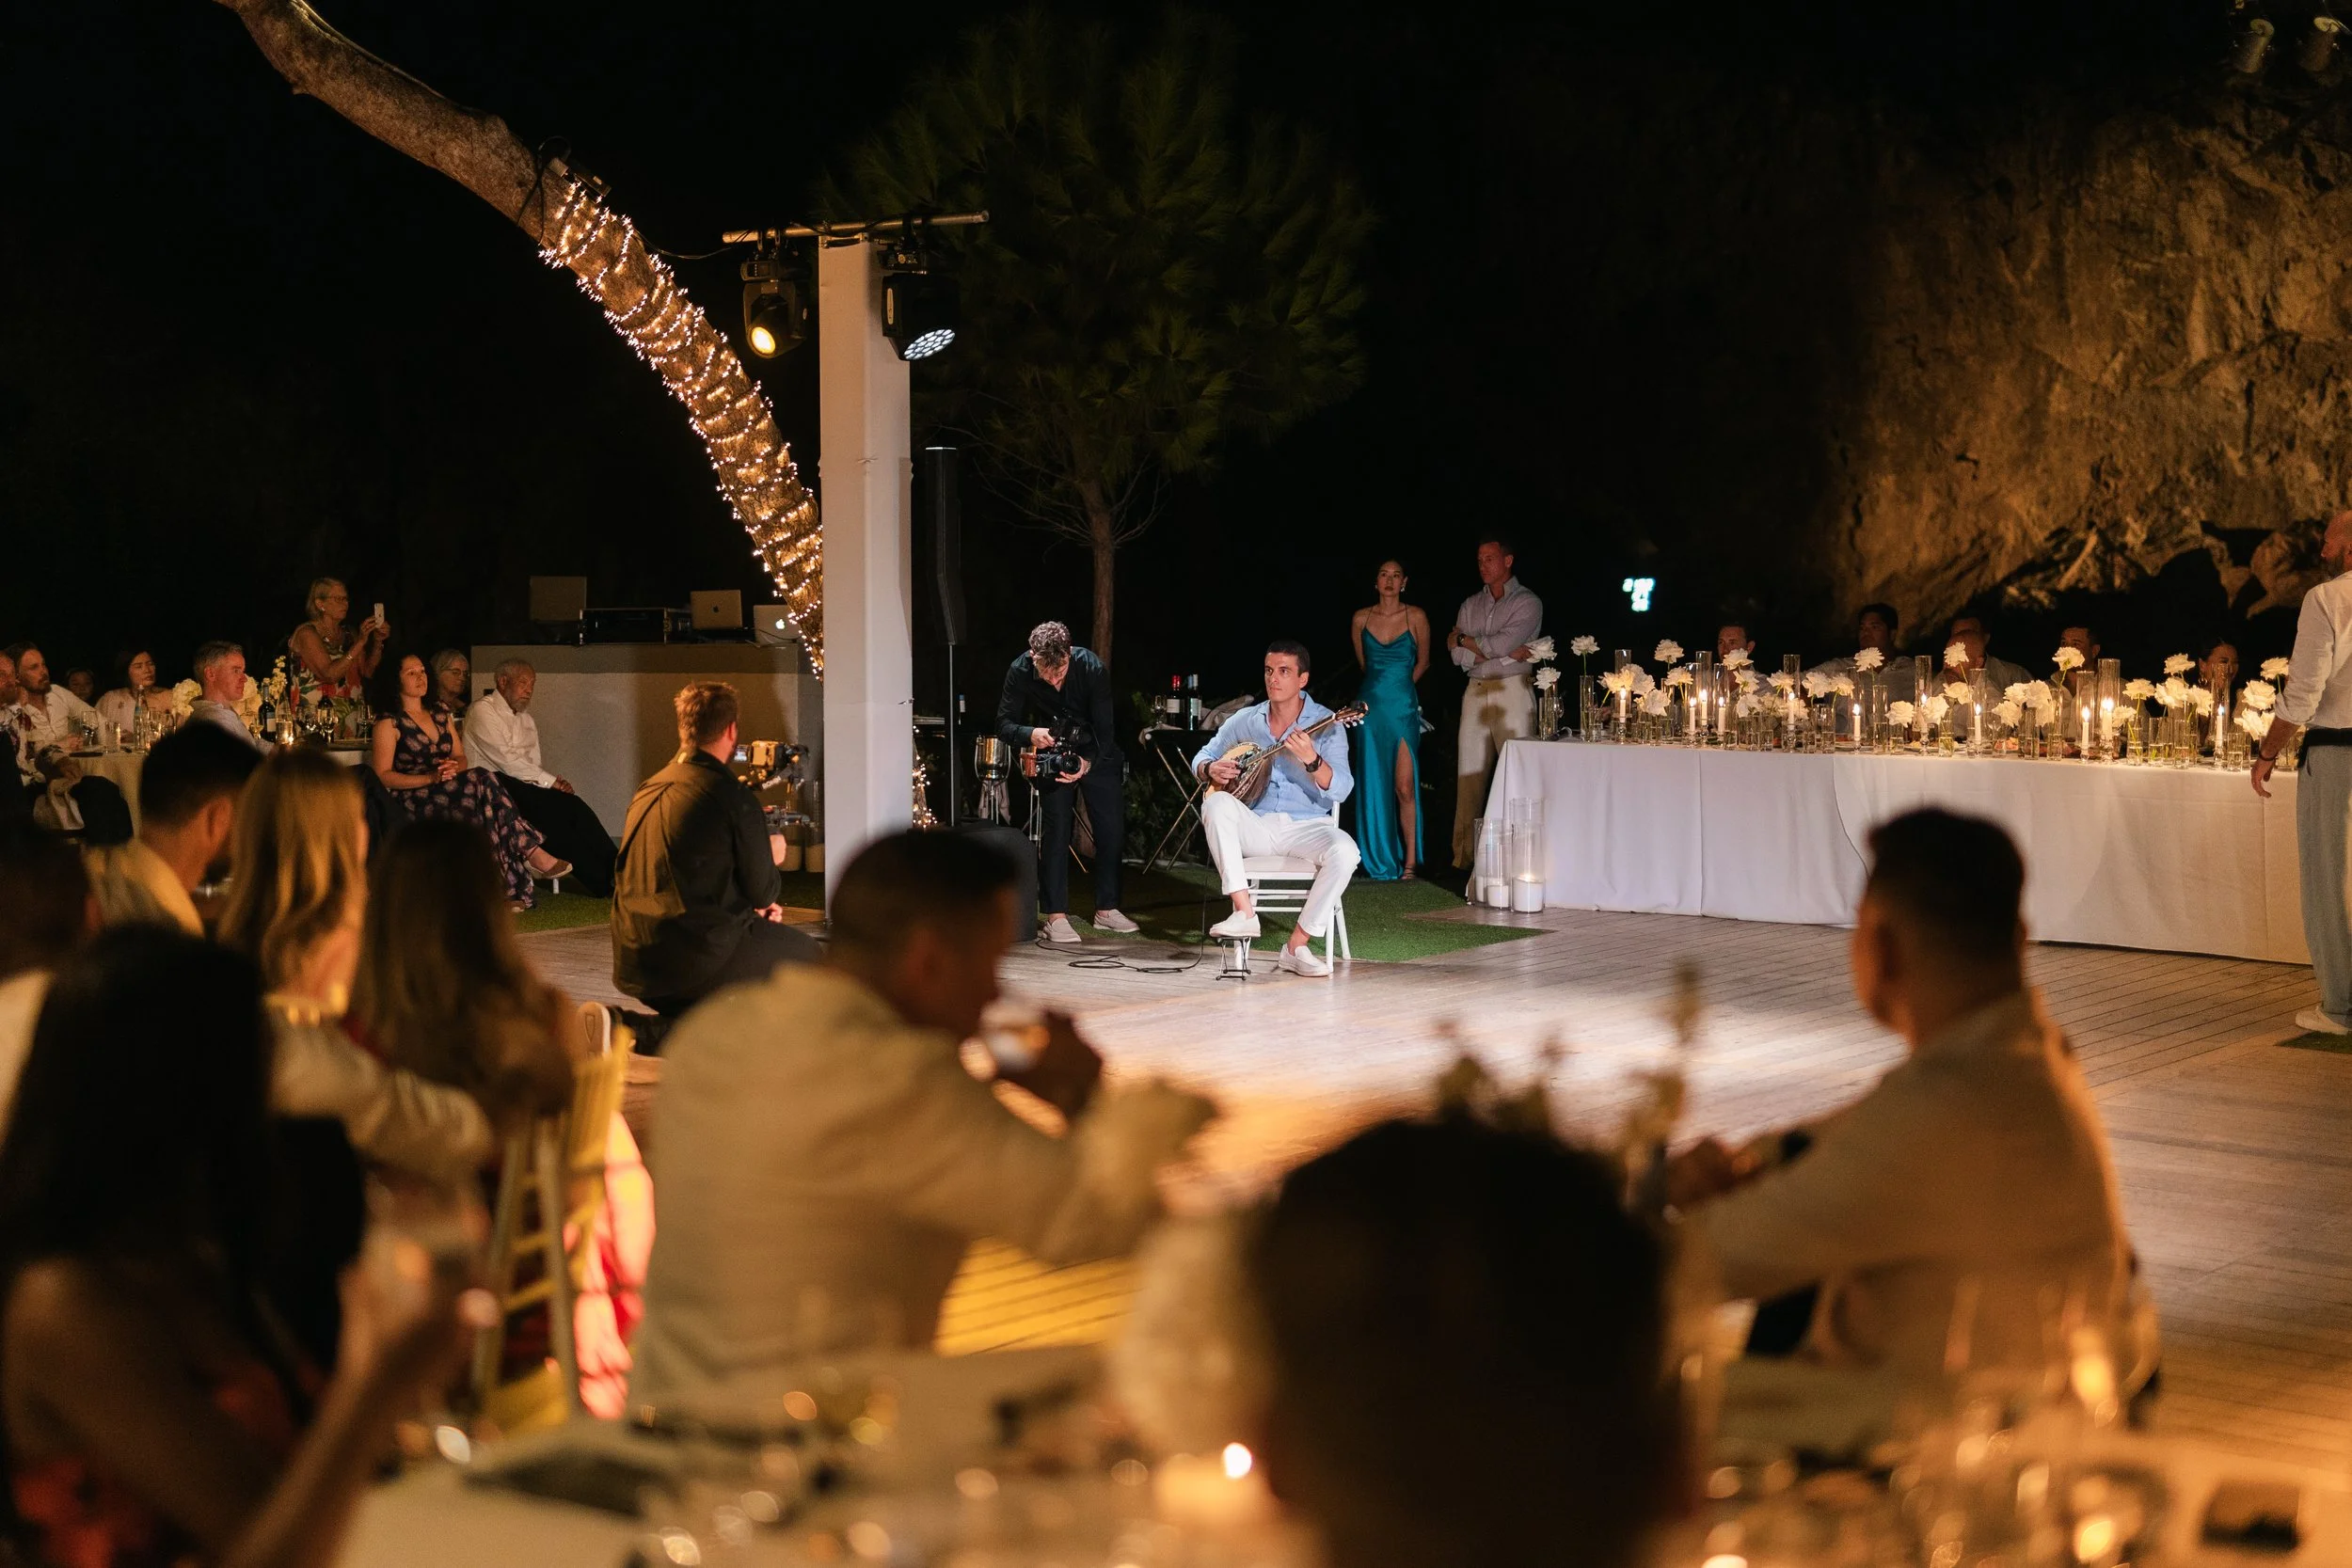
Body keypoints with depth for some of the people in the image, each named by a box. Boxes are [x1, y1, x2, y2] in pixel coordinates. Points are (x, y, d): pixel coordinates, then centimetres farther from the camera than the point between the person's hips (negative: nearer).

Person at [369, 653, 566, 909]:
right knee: (482, 782, -30)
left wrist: (455, 767, -6)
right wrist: (430, 778, -17)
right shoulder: (389, 723, 2)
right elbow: (382, 775, -6)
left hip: (447, 791, 6)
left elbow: (461, 757, 20)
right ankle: (531, 852, -32)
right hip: (413, 800, -6)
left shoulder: (441, 715, 22)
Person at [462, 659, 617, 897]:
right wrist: (550, 781, -13)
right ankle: (600, 883, -28)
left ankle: (613, 872, -27)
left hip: (524, 784, 7)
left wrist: (554, 780, -6)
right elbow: (505, 759, -13)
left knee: (573, 804, -20)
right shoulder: (483, 711, -3)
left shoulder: (527, 719, 24)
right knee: (554, 807, -29)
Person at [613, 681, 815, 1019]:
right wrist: (771, 860, 17)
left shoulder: (647, 791, 10)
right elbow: (763, 892, -5)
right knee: (803, 951, 16)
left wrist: (751, 906, 25)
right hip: (701, 959, -7)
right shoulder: (736, 799, -12)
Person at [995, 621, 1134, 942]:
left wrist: (1088, 763, -39)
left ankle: (1106, 909, 12)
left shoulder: (1092, 668, -27)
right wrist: (1030, 734, -39)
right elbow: (1004, 724, -17)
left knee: (1112, 828, -1)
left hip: (1095, 752, 1)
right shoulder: (1020, 672, -24)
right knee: (1055, 828, -12)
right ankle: (1056, 916, -9)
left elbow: (1105, 729, -22)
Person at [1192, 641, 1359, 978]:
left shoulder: (1325, 725, -2)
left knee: (1345, 851, -33)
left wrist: (1312, 760, -31)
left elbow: (1341, 791, -13)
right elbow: (1202, 757, 18)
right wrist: (1210, 770, -7)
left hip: (1306, 826, -2)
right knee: (1216, 803, -30)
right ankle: (1244, 913, -32)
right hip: (1254, 825, 2)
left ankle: (1298, 946, -20)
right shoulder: (1245, 721, 8)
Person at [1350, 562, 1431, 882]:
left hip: (1403, 706, -2)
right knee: (1373, 783, 3)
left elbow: (1423, 662, 11)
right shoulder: (1361, 618, 5)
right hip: (1371, 706, 2)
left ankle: (1409, 861, -5)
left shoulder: (1416, 616, -1)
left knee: (1404, 786, -8)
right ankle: (1379, 861, 9)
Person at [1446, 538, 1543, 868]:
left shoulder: (1528, 603, 2)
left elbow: (1504, 643, -13)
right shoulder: (1470, 605, 17)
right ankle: (1463, 856, 3)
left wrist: (1465, 639, 0)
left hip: (1512, 692, -5)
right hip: (1476, 692, 5)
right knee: (1469, 775, 1)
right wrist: (1502, 653, -8)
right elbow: (1459, 657, 5)